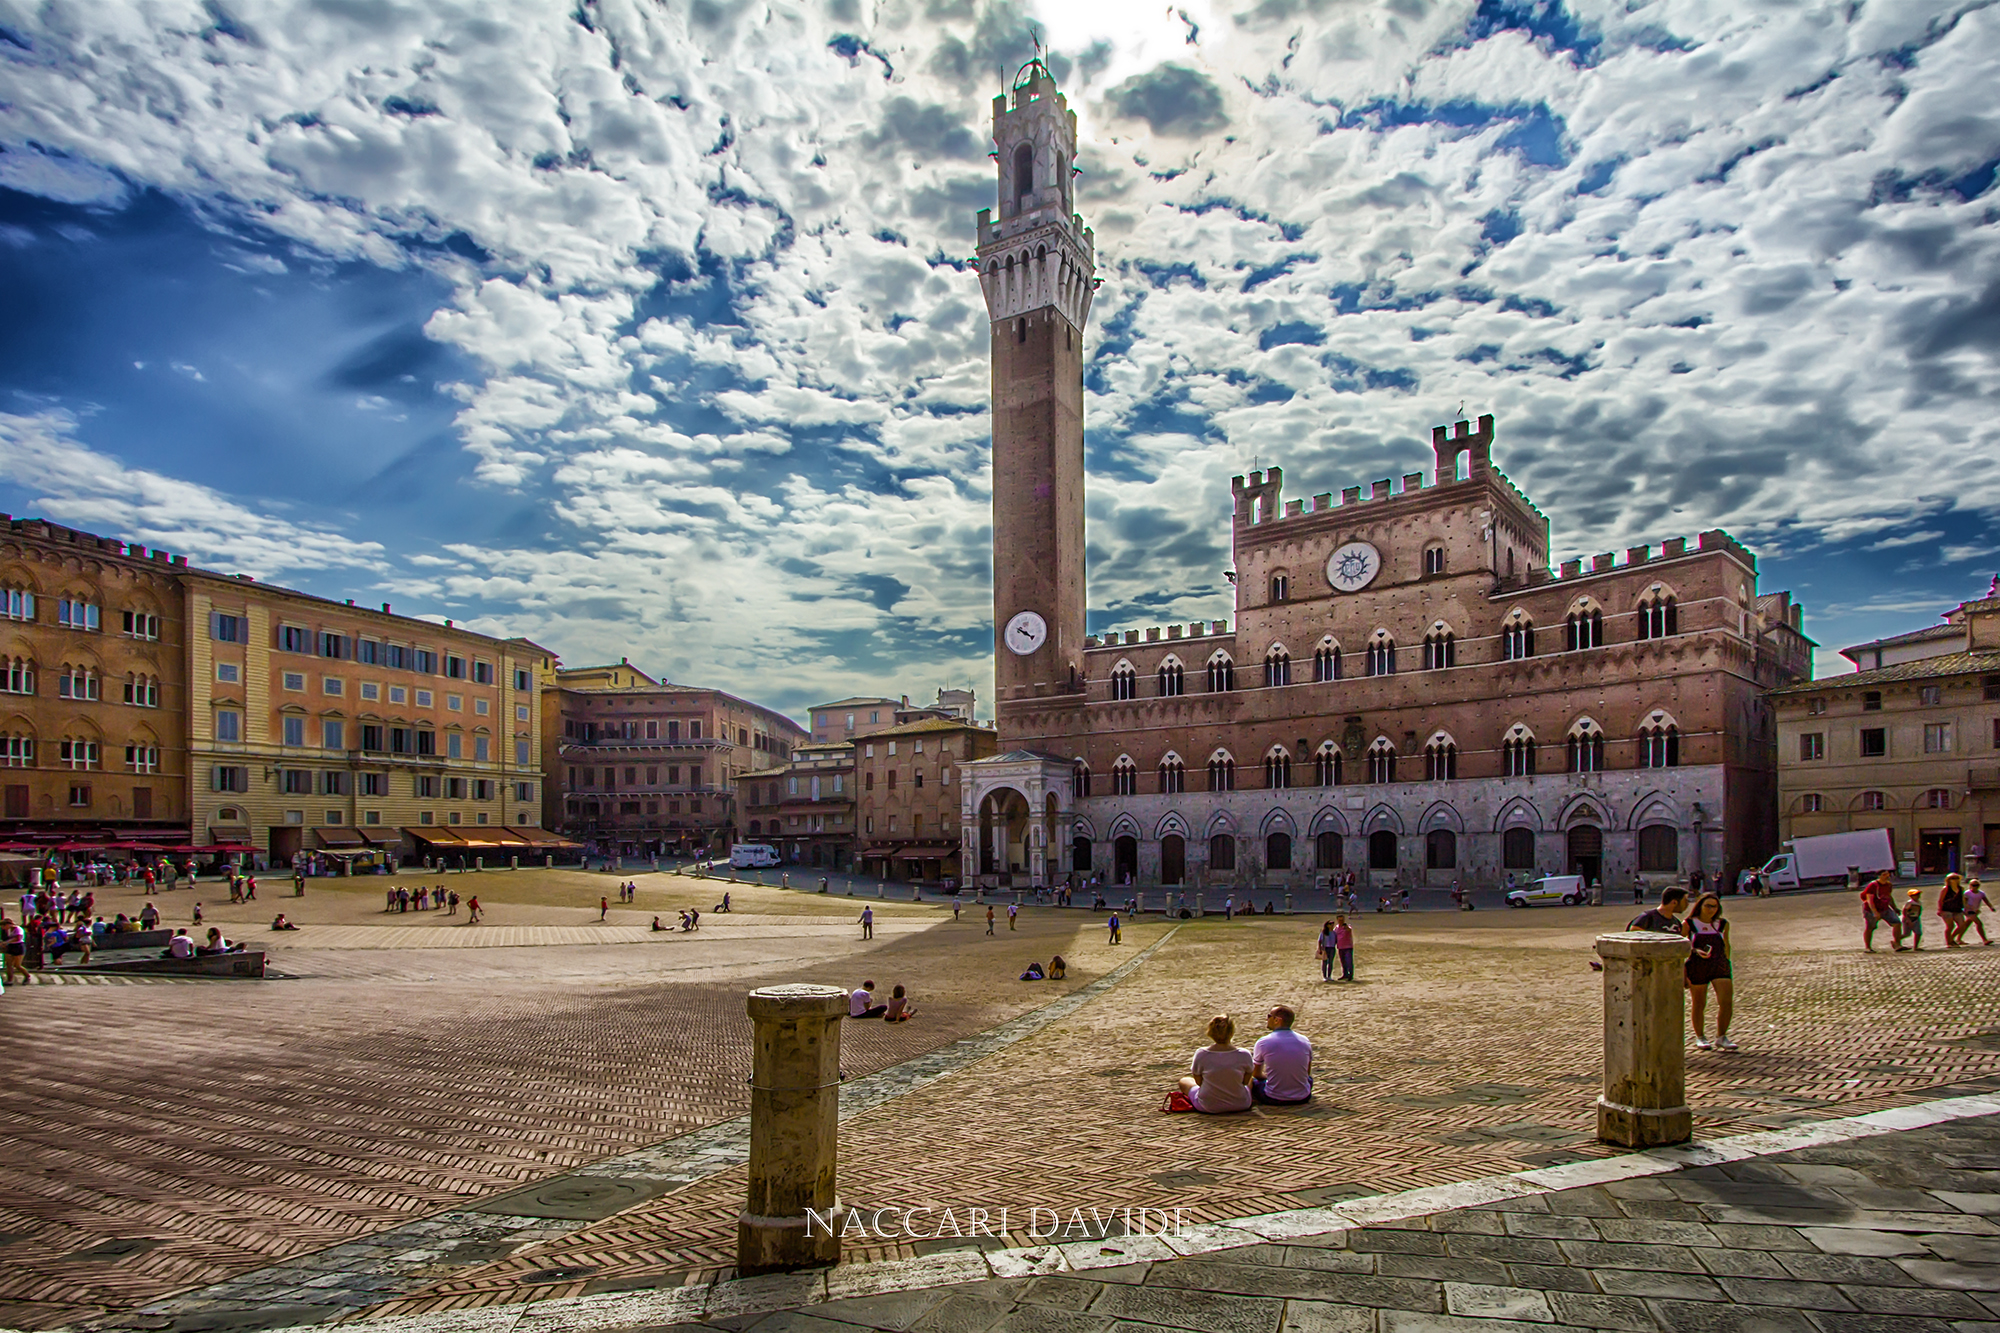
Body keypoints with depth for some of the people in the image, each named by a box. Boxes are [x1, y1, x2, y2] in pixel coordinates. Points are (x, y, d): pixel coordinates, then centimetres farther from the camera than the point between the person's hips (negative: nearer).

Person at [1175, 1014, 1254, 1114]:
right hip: (1241, 1105, 1)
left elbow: (1199, 1082, -4)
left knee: (1183, 1081, 29)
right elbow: (1245, 1081, -3)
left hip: (1208, 1107, -1)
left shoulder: (1201, 1054, -19)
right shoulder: (1244, 1055, -19)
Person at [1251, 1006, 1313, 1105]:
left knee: (1250, 1080, 23)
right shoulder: (1305, 1041, -2)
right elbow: (1307, 1072, 13)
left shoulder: (1263, 1042, -10)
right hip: (1302, 1099, 3)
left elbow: (1256, 1074, 4)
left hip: (1273, 1100, -3)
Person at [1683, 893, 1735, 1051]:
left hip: (1720, 966, 2)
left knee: (1727, 1002, -9)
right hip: (1697, 967, -2)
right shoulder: (1689, 924, -3)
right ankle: (1700, 1037, 22)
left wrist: (1727, 963, 20)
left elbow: (1726, 945, 20)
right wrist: (1696, 951, -18)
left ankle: (1721, 1037, 7)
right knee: (1698, 1004, 6)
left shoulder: (1723, 924, 6)